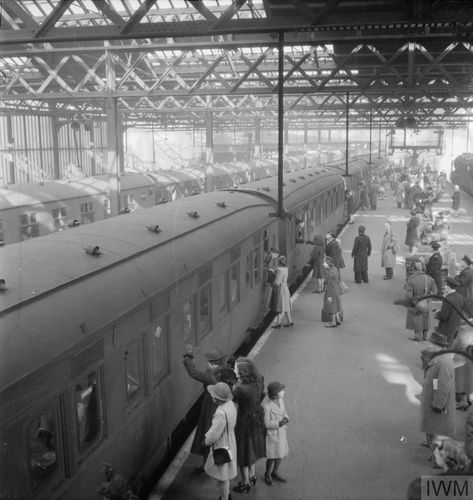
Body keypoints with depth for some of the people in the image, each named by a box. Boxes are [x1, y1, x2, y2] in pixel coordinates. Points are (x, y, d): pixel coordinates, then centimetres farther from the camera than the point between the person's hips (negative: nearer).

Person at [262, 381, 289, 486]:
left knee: (281, 454, 19)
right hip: (272, 433, -7)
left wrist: (286, 418, -14)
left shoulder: (280, 399, -8)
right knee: (272, 456, 8)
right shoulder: (266, 405, -29)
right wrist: (279, 423, -33)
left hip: (281, 431, 7)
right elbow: (266, 423, -22)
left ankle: (275, 473, 42)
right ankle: (267, 474, 36)